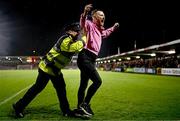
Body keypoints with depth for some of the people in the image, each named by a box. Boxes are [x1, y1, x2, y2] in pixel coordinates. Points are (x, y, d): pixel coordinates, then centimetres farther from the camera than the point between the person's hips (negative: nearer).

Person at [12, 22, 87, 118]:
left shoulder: (72, 40, 8)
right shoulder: (66, 40, -22)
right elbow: (73, 47, -42)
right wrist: (83, 41, -28)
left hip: (55, 69, 10)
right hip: (47, 67, -10)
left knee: (61, 88, 10)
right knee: (37, 88, -3)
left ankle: (66, 110, 18)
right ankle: (19, 106, 10)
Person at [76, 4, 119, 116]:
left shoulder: (99, 30, 23)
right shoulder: (90, 25, -4)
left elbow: (105, 34, 47)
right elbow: (83, 23, -30)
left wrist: (113, 28, 48)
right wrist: (85, 14, -49)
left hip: (91, 59, 9)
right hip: (85, 57, -9)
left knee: (84, 85, 13)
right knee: (97, 81, -16)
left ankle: (80, 107, 22)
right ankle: (85, 103, -5)